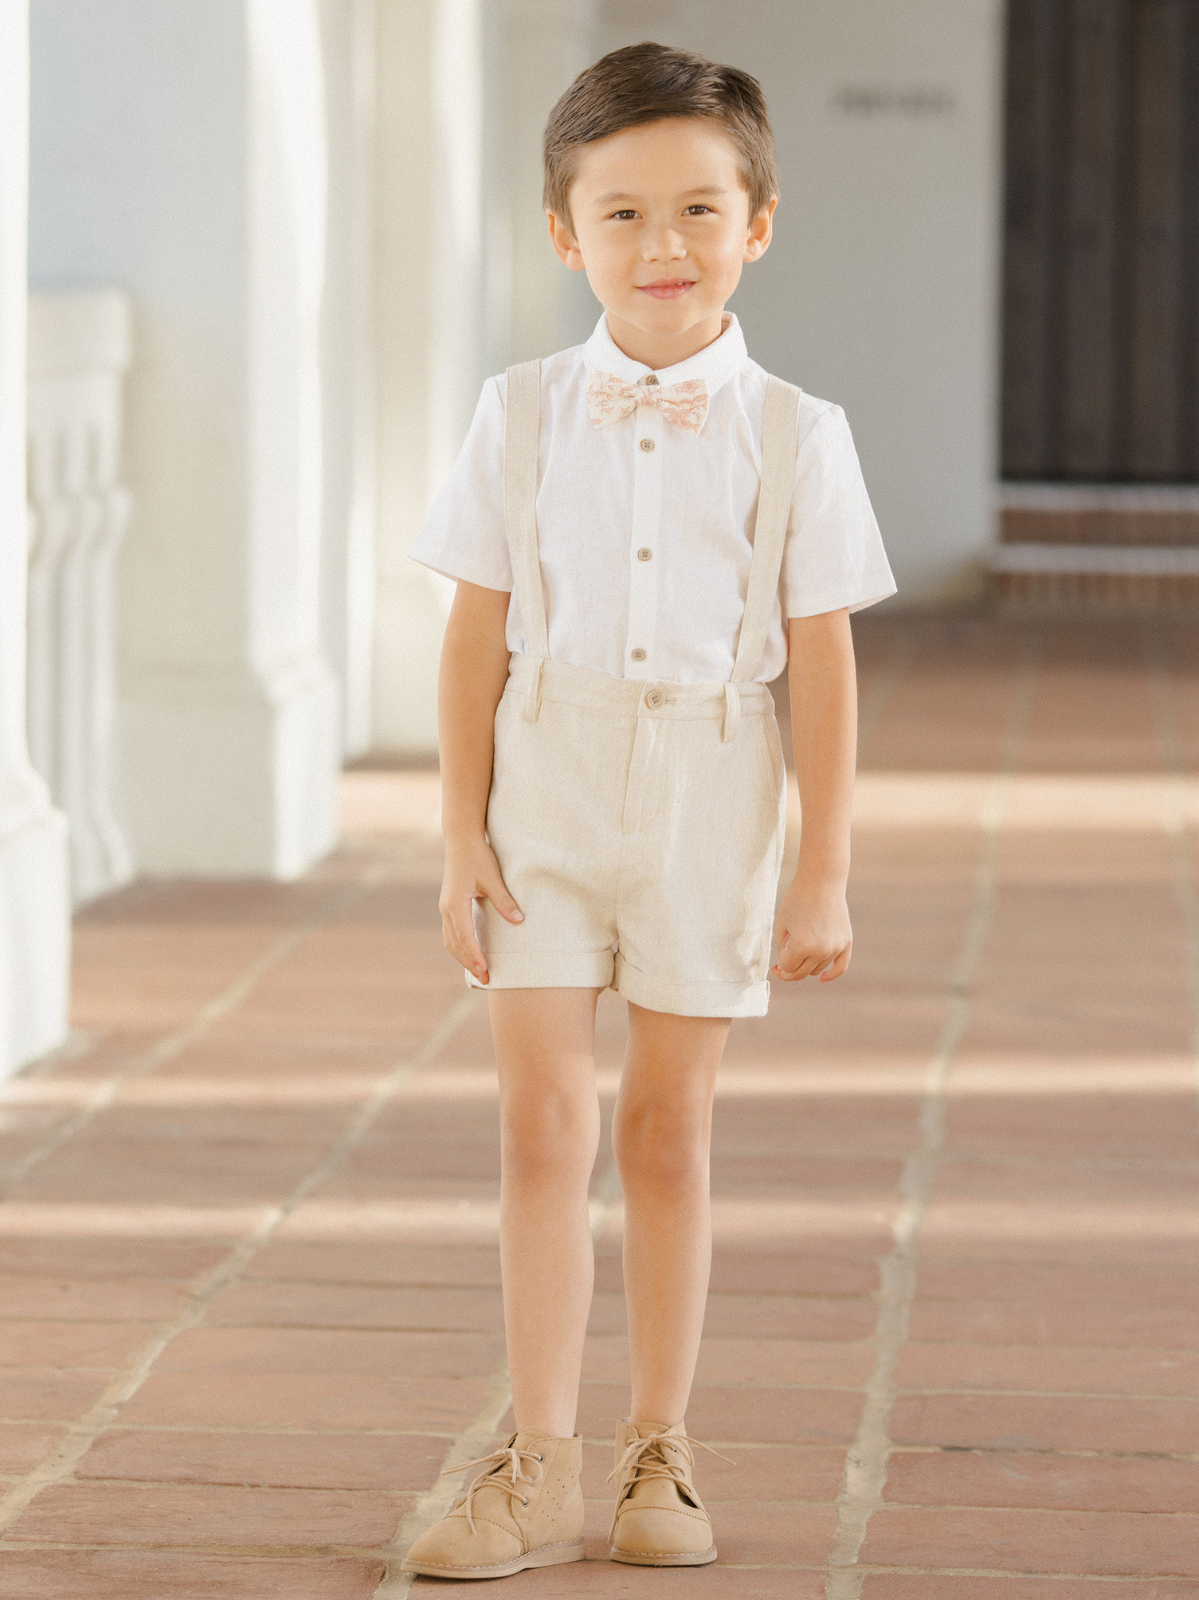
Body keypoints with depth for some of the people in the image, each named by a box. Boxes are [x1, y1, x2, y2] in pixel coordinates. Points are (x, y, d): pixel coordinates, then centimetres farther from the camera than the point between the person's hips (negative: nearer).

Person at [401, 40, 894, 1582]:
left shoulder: (792, 435, -3)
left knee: (668, 1129, 8)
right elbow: (478, 638, 2)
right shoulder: (524, 417, 0)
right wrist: (464, 838, -2)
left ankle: (658, 1454, 19)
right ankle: (539, 1471, 2)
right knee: (544, 1124, -2)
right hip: (549, 799, 1)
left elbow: (820, 666, -1)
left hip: (707, 803, 0)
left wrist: (824, 871, -2)